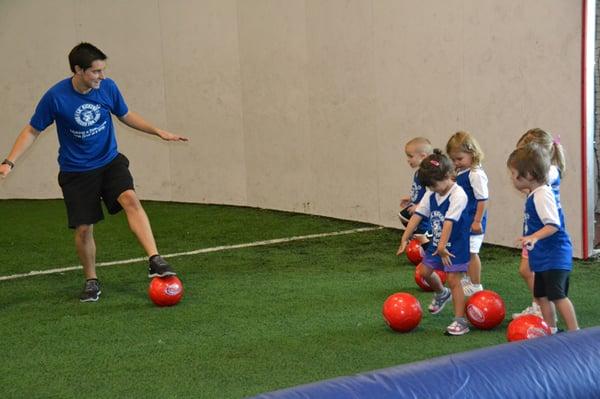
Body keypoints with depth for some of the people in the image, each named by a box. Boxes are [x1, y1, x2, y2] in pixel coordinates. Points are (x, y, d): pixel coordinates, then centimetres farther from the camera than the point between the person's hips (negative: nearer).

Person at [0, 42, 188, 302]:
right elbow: (32, 131, -5)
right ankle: (91, 282, 22)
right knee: (83, 229, -1)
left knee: (130, 199, -25)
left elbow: (126, 116, 12)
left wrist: (159, 132, 5)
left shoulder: (108, 87, -7)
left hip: (110, 162, 2)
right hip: (76, 172, -1)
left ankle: (154, 261, -31)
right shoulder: (56, 96, -16)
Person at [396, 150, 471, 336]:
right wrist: (404, 238, -3)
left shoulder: (458, 195, -21)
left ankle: (460, 320, -3)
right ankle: (442, 294, 42)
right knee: (424, 270, 12)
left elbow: (449, 222, -29)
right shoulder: (431, 194, 1)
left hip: (455, 245, -7)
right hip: (436, 242, 7)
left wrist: (442, 246, -35)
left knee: (453, 279, -9)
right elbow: (417, 215, 1)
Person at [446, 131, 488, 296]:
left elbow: (483, 199, -20)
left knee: (471, 252, -2)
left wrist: (478, 221, -20)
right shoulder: (459, 172, 8)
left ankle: (476, 285, 8)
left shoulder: (476, 174, -19)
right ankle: (467, 279, 34)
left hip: (472, 222, -9)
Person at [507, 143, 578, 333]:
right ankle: (550, 330, 25)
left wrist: (534, 237, -39)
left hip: (554, 257, -10)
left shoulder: (542, 195, -20)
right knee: (541, 296, 14)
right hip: (543, 258, 10)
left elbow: (553, 224, -28)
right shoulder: (534, 194, 11)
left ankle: (574, 331, -6)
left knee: (557, 295, -11)